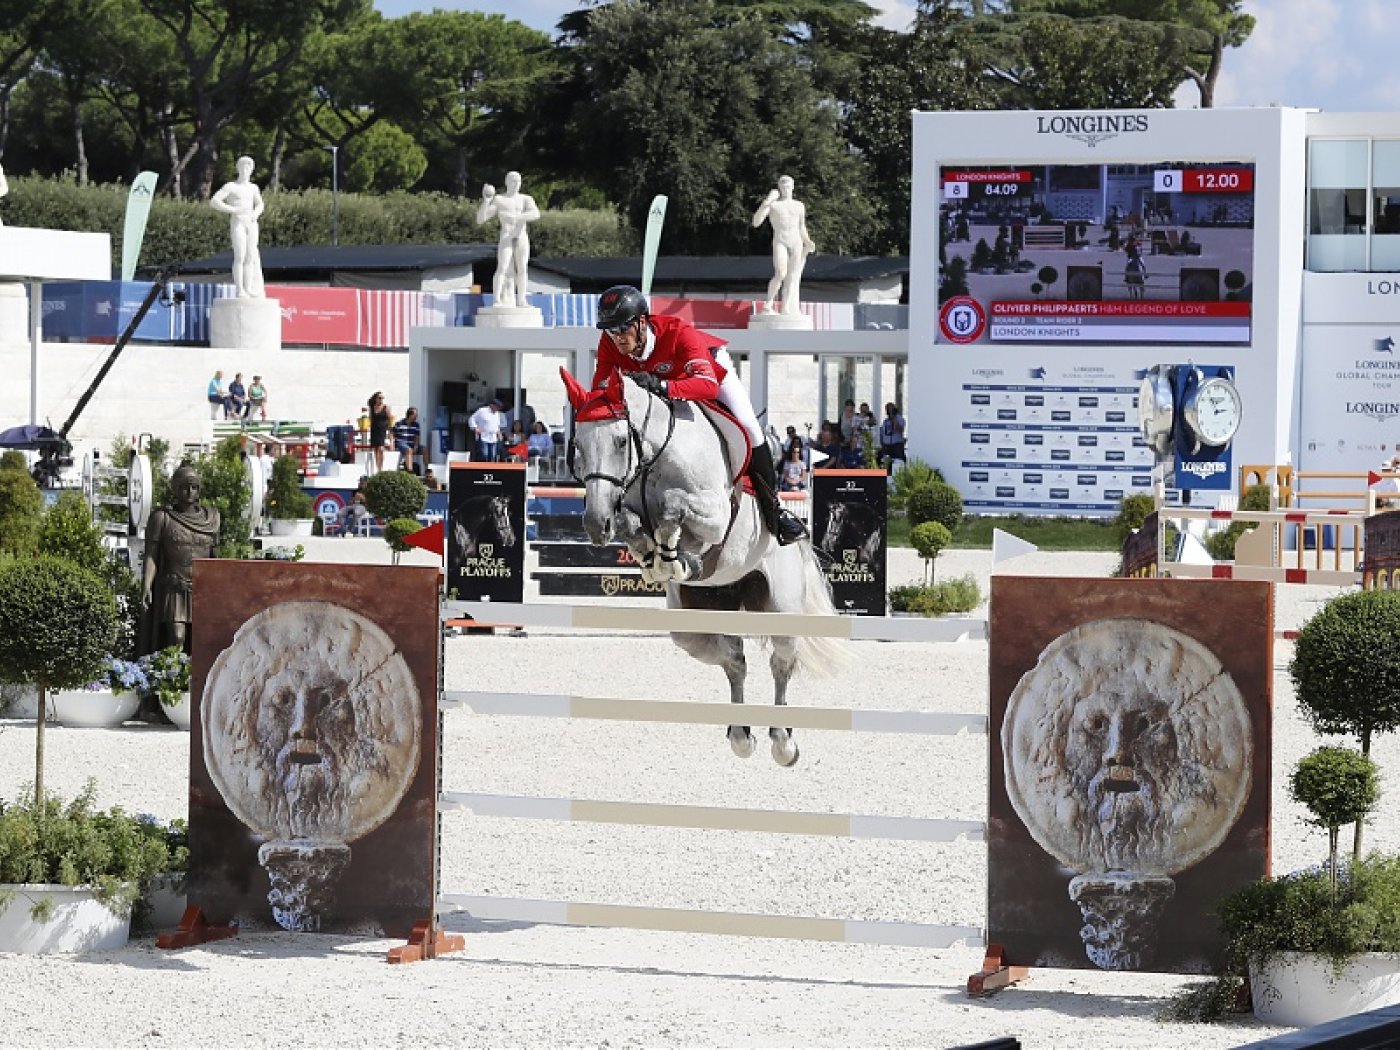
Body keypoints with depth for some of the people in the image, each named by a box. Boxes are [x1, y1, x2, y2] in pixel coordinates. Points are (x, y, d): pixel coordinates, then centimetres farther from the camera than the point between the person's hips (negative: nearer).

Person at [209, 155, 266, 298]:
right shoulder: (230, 187, -1)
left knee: (250, 257, 1)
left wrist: (256, 213, 5)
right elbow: (214, 202, -9)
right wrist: (233, 210, -16)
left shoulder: (253, 188, 15)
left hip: (251, 223, 6)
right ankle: (240, 290, -16)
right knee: (240, 256, -13)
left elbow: (260, 204, 29)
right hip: (237, 223, -5)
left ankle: (248, 289, 2)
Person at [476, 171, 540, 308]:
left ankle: (521, 300, 2)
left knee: (522, 269, -2)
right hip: (506, 238, -2)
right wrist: (486, 201, -13)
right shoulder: (498, 200, 8)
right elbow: (480, 219, 2)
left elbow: (535, 214, -10)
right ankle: (497, 300, -20)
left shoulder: (526, 199, 11)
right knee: (502, 268, -15)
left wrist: (516, 217, -25)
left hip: (522, 239, 3)